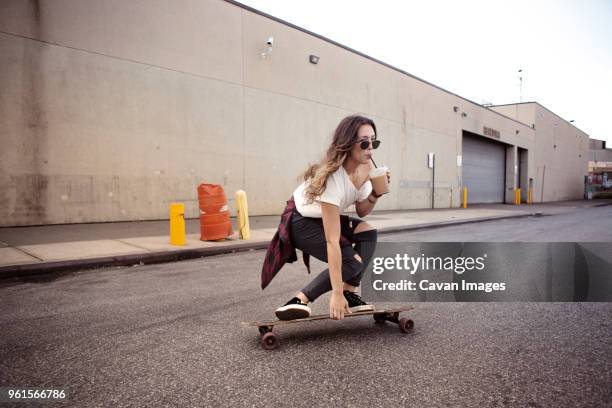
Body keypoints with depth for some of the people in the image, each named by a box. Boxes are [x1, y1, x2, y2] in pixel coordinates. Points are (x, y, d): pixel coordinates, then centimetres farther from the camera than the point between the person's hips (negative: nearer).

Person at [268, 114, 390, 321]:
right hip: (300, 222, -8)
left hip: (322, 218, 8)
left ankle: (351, 294, -5)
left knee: (368, 233, -12)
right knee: (352, 261, -21)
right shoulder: (333, 177, -35)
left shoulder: (365, 167, -12)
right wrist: (337, 294, -34)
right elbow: (332, 241, -36)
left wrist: (376, 192, -18)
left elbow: (361, 211, 2)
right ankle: (298, 301, -16)